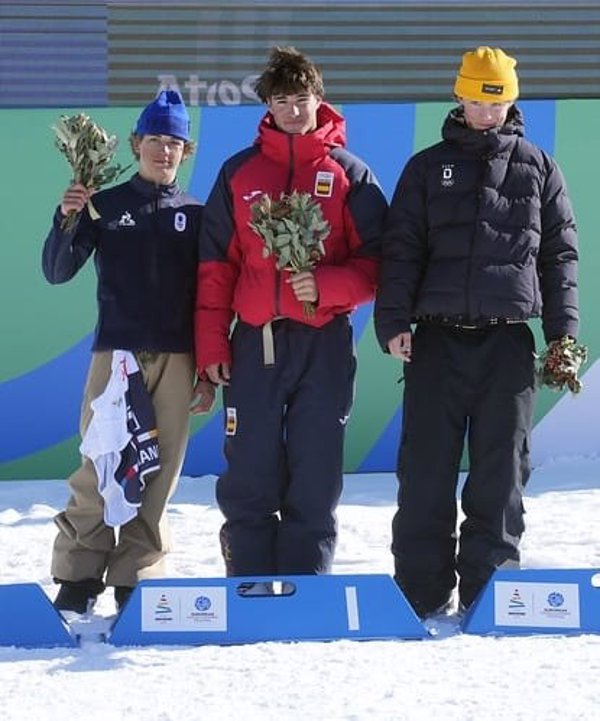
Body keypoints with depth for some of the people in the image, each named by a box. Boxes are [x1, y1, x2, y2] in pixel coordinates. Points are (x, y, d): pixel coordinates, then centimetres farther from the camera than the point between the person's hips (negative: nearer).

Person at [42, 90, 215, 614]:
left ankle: (137, 576, 3)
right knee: (99, 470, -10)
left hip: (176, 359, 2)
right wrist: (67, 220, -14)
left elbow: (208, 297, 12)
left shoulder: (195, 215, 12)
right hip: (116, 353, -2)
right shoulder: (106, 207, 8)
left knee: (159, 473, -2)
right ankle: (79, 575, -5)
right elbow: (57, 272, 3)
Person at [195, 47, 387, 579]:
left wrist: (326, 286, -17)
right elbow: (215, 265, 9)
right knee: (249, 480, 0)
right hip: (255, 341, 1)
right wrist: (211, 346, 3)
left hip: (324, 341, -1)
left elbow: (375, 262, 1)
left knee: (315, 481, 0)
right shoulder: (240, 173, 9)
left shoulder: (349, 174, 5)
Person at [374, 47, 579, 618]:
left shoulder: (537, 168, 11)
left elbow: (560, 253, 10)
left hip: (507, 340, 0)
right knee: (426, 468, -2)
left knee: (500, 472, 0)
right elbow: (401, 249, 6)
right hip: (437, 338, 0)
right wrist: (393, 321, -6)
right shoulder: (428, 168, 11)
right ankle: (423, 592, 3)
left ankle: (488, 588, 6)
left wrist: (562, 333, 1)